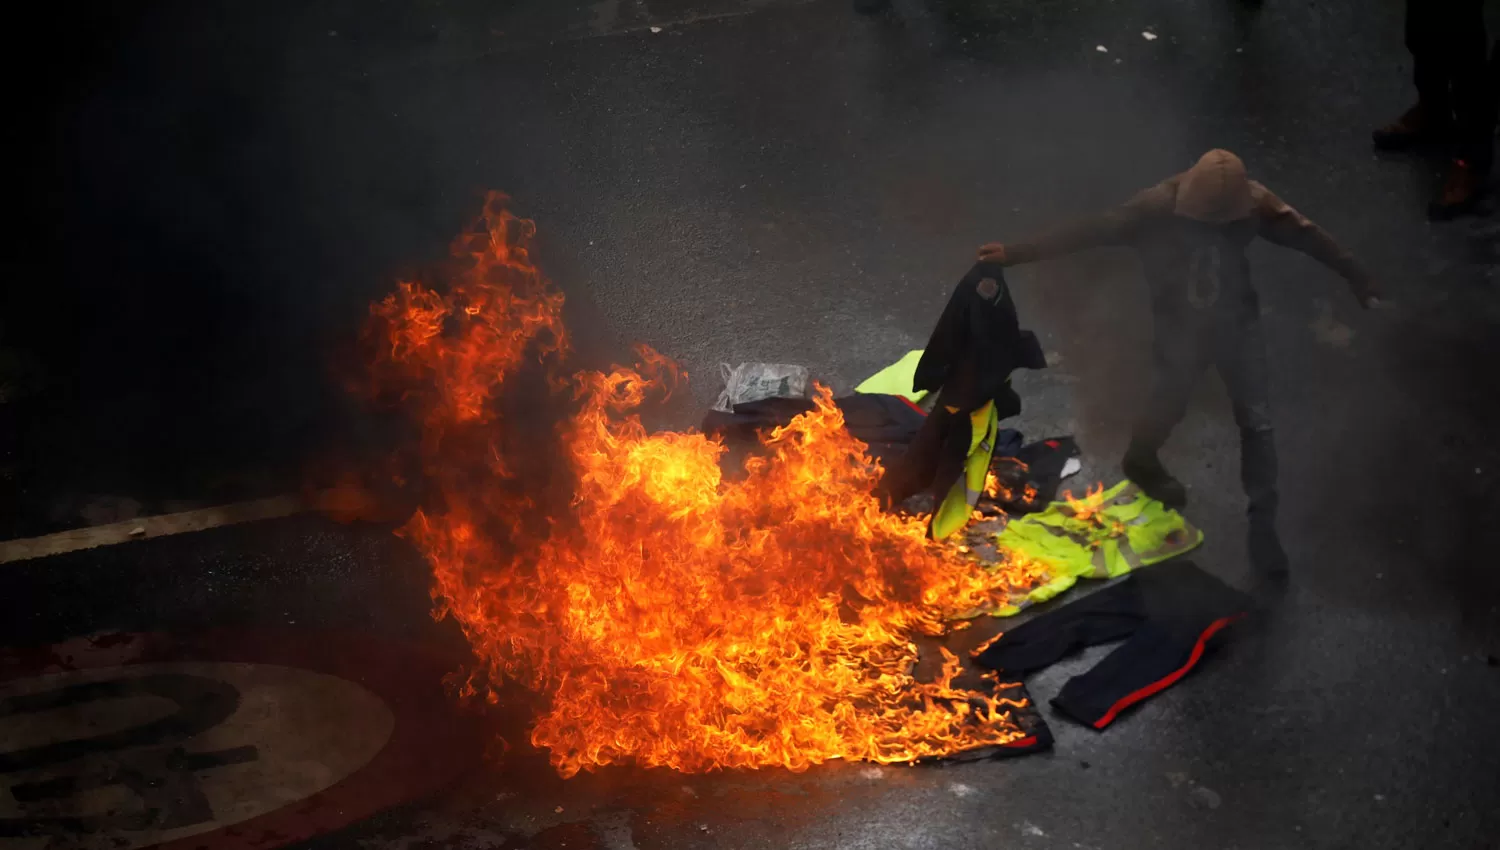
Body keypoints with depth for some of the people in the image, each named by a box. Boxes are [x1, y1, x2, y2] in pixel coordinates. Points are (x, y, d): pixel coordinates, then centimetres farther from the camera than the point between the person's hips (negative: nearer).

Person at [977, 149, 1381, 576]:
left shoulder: (1253, 204, -20)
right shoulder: (1158, 208, -27)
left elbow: (1307, 236, -8)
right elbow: (1089, 231, -26)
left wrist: (1358, 278, 3)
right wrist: (1014, 253, -28)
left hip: (1238, 322, 2)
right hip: (1181, 326, -2)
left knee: (1256, 422, 5)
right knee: (1169, 405, 19)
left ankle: (1263, 523, 19)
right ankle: (1141, 462, 53)